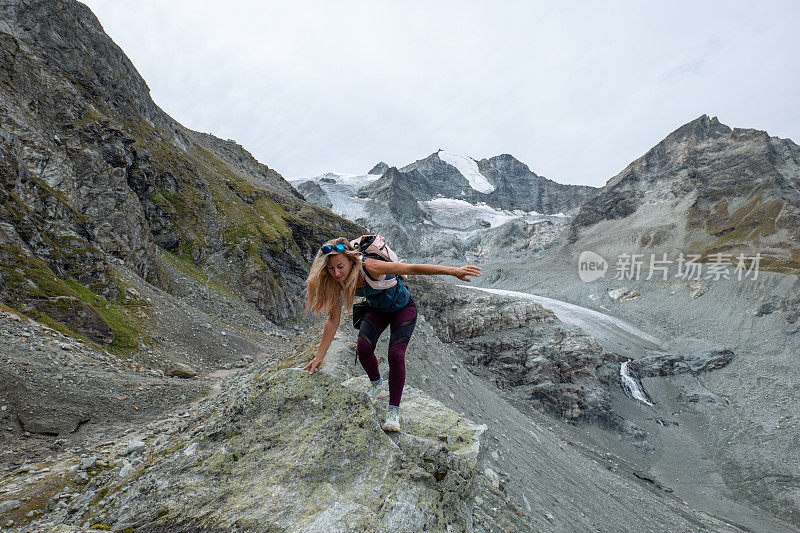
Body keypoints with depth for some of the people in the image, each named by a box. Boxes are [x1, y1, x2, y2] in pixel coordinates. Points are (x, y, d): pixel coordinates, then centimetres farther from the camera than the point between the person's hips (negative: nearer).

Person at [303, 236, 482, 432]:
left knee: (396, 354, -20)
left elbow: (412, 268, -41)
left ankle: (394, 409, -3)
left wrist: (453, 270, -47)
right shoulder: (336, 281, -19)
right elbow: (333, 320, -11)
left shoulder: (369, 267, -37)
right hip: (377, 309, 5)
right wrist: (319, 357, -9)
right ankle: (376, 384, 14)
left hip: (403, 309, -4)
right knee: (363, 348, -16)